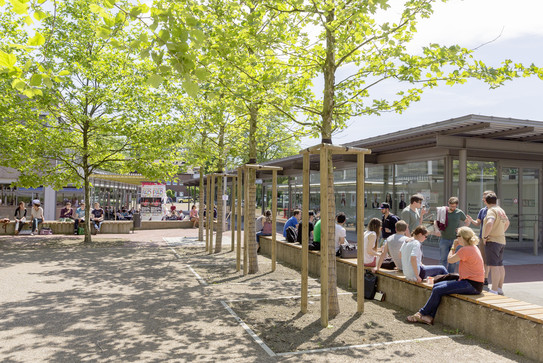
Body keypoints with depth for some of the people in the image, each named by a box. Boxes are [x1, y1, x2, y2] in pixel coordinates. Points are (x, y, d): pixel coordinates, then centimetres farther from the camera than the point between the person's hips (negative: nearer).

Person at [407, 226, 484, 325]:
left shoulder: (466, 250, -19)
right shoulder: (473, 247, 14)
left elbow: (450, 259, -9)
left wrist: (453, 247, 2)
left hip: (472, 286, -11)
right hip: (470, 282, 11)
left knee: (438, 290, -14)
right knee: (436, 286, 3)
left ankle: (421, 314, 2)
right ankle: (430, 317, -1)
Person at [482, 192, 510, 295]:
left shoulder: (491, 211, -14)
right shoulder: (501, 210, 14)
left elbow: (489, 223, -33)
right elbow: (507, 222, 33)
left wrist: (485, 236, -21)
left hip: (492, 241, -9)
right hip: (501, 241, 10)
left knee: (493, 266, -10)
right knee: (500, 265, 14)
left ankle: (494, 290, -12)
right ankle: (500, 288, 23)